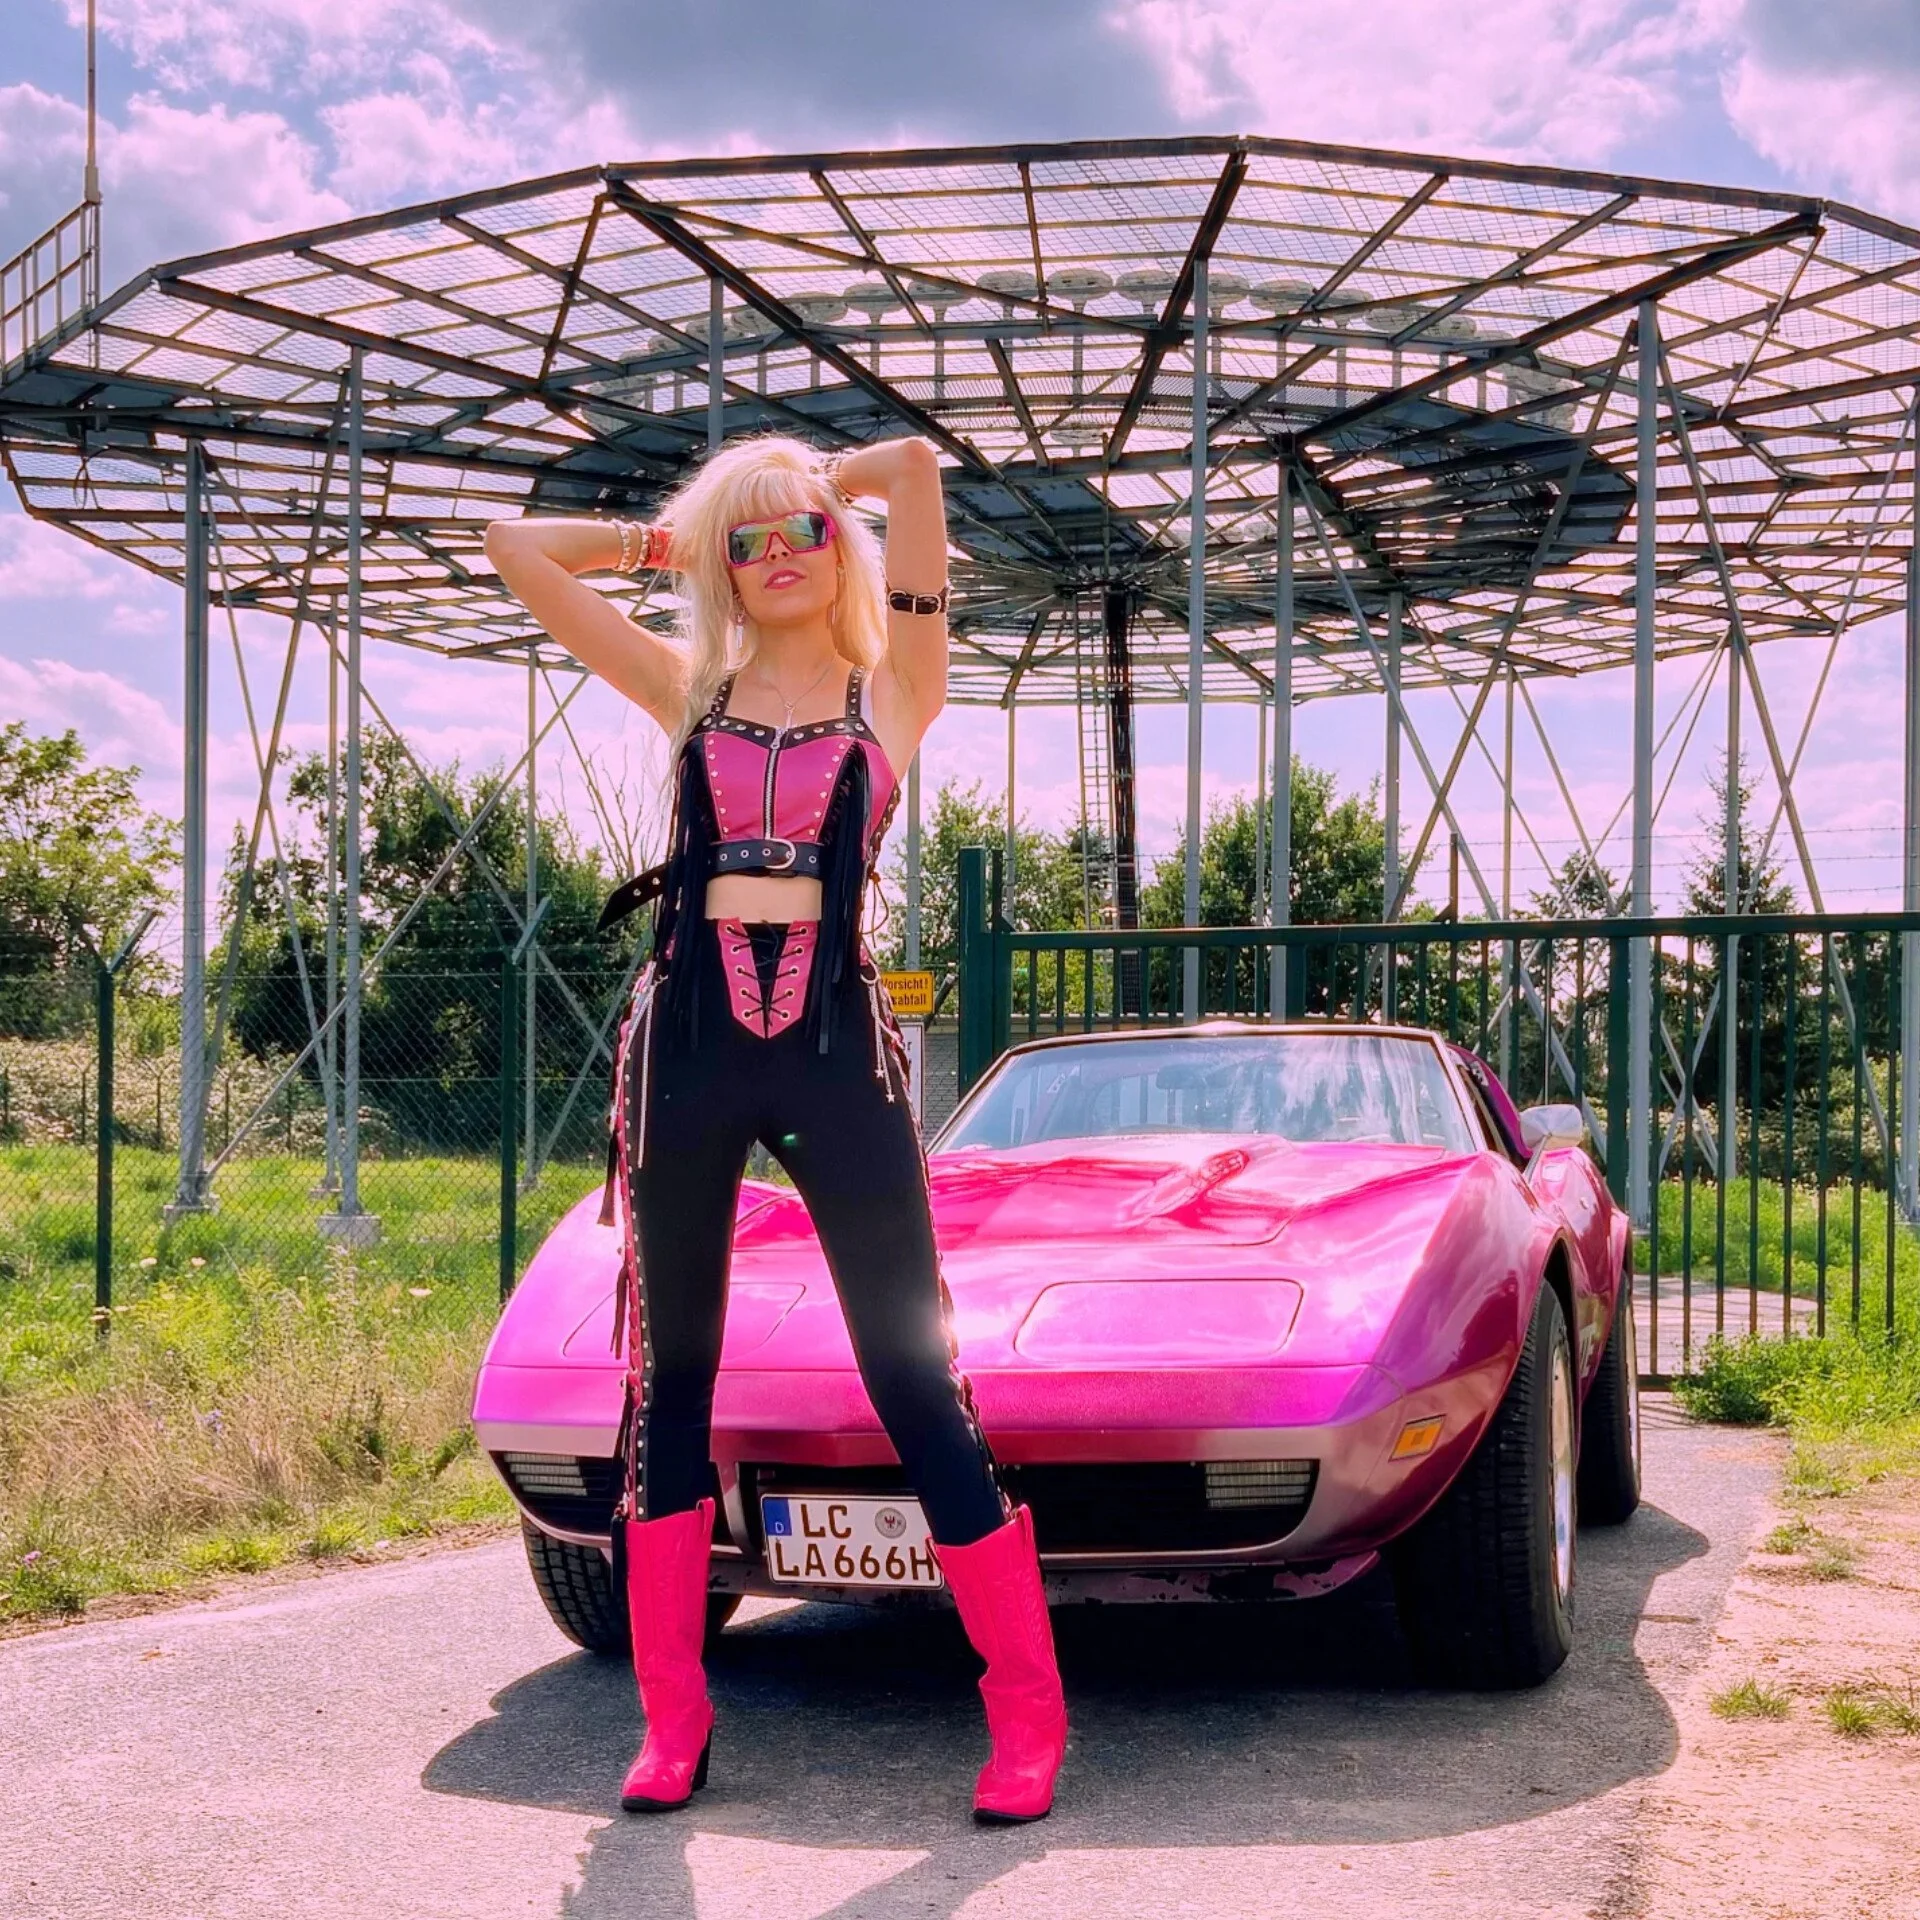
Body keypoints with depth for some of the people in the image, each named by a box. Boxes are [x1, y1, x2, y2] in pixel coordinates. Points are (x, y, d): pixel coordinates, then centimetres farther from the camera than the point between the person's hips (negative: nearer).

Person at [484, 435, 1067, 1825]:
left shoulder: (892, 690, 7)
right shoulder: (688, 688, 13)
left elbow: (912, 464, -1)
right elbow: (517, 548, 13)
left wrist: (823, 494, 16)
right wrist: (669, 541, 18)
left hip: (833, 1035, -3)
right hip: (686, 1032, 3)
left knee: (913, 1370, -4)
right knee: (670, 1372, 6)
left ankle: (1029, 1713, 4)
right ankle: (675, 1723, 15)